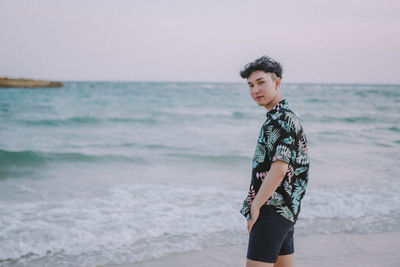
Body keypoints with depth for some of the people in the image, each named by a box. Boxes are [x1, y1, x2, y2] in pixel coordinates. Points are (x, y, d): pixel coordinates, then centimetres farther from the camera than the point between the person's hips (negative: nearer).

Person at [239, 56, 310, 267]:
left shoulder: (283, 119, -15)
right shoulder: (277, 118, 17)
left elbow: (279, 169, -24)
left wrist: (255, 206, -17)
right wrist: (256, 205, 18)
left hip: (272, 211, -10)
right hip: (285, 210, 10)